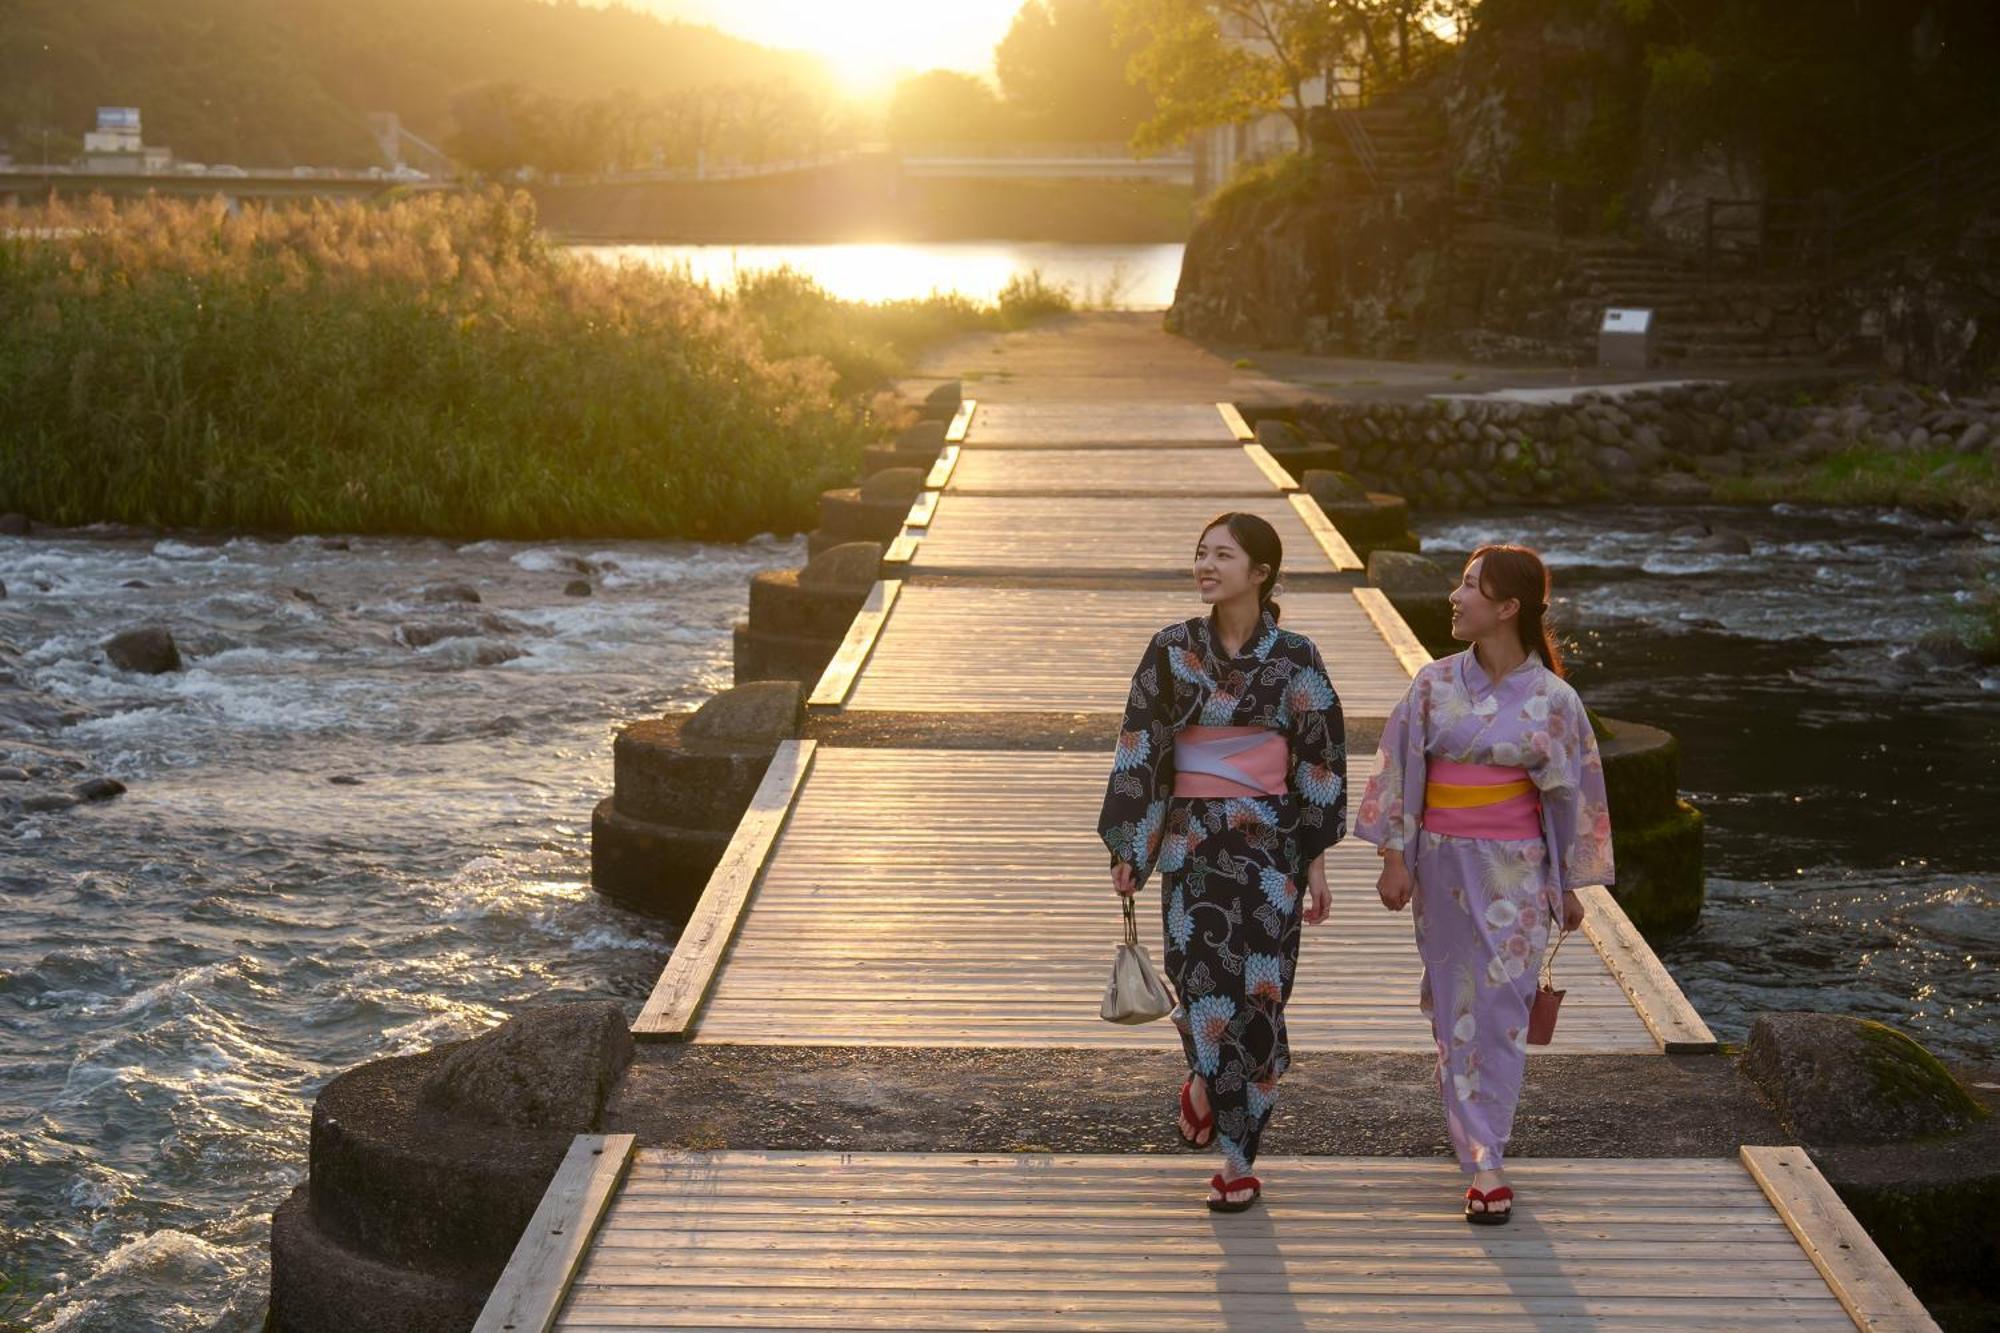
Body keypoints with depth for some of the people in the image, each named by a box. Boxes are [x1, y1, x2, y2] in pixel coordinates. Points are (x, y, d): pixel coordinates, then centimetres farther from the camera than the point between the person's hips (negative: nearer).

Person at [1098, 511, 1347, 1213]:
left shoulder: (1295, 658, -2)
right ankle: (1207, 1081, 22)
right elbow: (1138, 749, 2)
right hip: (1191, 840, 1)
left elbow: (1320, 761, 0)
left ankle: (1238, 1158, 12)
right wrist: (1127, 847, 0)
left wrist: (1316, 859, -2)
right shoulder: (1172, 650, 1)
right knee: (1204, 982, -10)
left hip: (1269, 841, -1)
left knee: (1256, 994, 1)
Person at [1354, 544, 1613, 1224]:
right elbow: (1402, 773, 3)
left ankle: (1484, 1159, 1)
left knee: (1498, 1009, -5)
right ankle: (1483, 1156, 19)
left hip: (1514, 869, -2)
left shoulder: (1551, 699, -5)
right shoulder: (1435, 683, 0)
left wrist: (1569, 885, 4)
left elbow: (1569, 793, 1)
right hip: (1442, 865, 3)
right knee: (1456, 1007, 7)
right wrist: (1395, 858, -1)